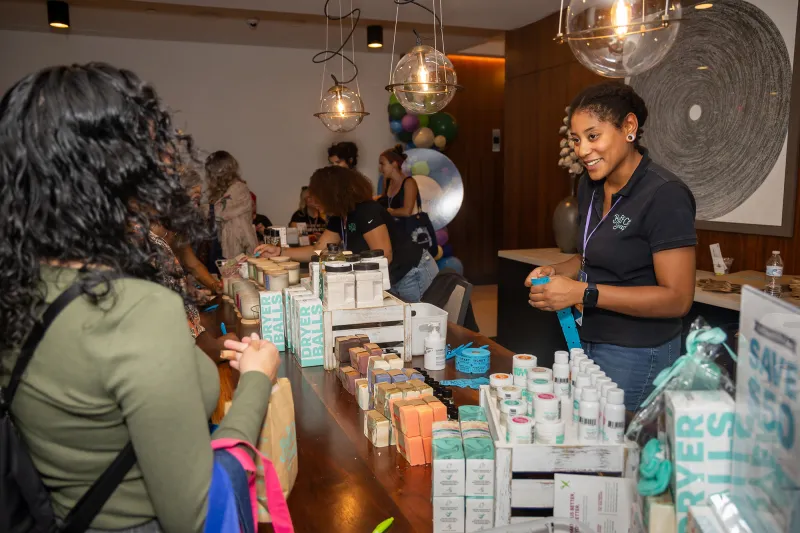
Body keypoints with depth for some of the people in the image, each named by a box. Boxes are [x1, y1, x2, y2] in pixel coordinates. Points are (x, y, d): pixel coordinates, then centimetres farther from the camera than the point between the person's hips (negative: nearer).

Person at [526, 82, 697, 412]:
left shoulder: (664, 195, -18)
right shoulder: (590, 185, 6)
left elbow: (677, 298, -20)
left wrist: (584, 293, -23)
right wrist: (557, 273, -1)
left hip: (636, 355, -7)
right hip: (587, 341, 7)